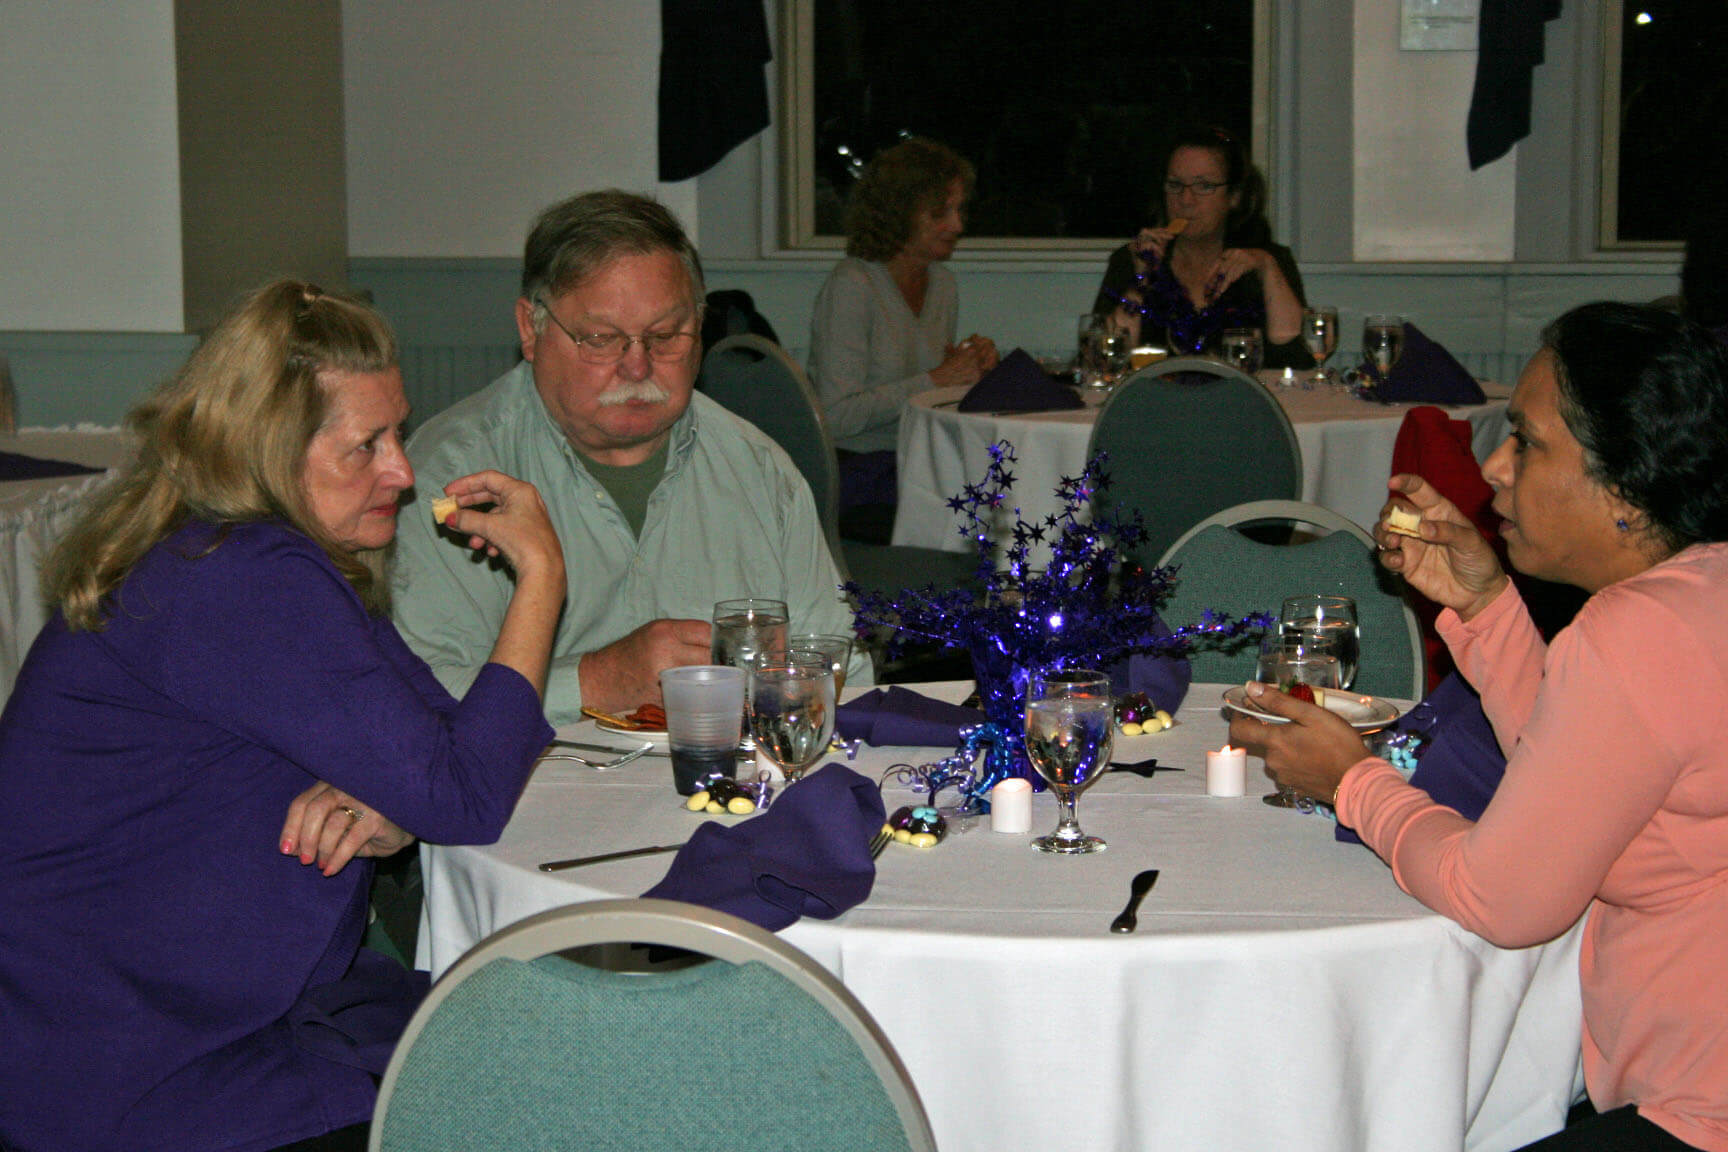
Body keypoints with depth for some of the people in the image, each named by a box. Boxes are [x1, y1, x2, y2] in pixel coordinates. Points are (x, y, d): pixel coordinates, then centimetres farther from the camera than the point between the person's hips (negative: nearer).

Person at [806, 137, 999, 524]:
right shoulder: (850, 286, -13)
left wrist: (969, 365, 1)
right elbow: (836, 415, -18)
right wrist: (933, 380, -17)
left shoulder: (941, 282, 13)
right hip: (857, 473, -8)